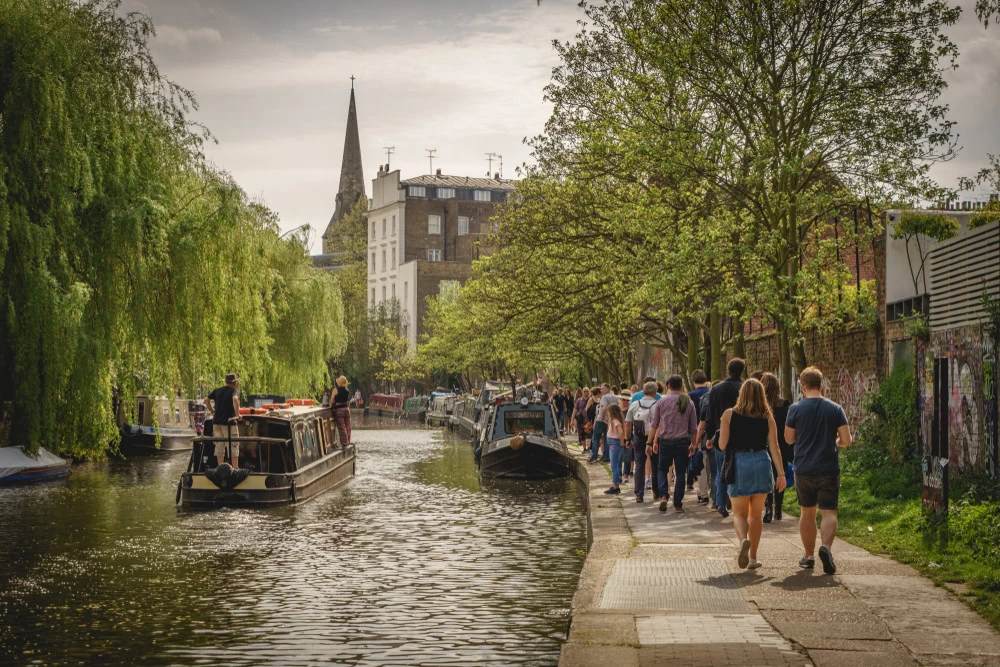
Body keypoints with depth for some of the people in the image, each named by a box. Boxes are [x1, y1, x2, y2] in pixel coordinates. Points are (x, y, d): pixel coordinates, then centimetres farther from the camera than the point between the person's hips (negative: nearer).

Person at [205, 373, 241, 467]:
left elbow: (206, 400, 13)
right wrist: (237, 414, -20)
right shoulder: (234, 391, -6)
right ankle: (235, 468, 0)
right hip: (229, 422, -5)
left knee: (219, 446, 11)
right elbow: (235, 399, -26)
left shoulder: (217, 390, 12)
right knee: (233, 446, 2)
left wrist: (212, 412, 18)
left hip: (216, 422, 5)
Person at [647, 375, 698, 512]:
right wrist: (693, 444, 15)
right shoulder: (689, 403, 2)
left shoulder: (661, 402, -3)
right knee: (680, 473, 8)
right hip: (683, 441, 1)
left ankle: (663, 496, -4)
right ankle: (678, 504, 8)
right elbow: (694, 427, 5)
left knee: (663, 470, 16)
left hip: (665, 441, -1)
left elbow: (654, 425, -3)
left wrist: (650, 442, 2)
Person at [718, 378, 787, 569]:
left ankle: (743, 540, -23)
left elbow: (722, 445, -4)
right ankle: (753, 557, 15)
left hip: (738, 464, -2)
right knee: (756, 514, 14)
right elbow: (774, 448, -2)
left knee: (739, 513, 8)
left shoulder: (729, 415, -2)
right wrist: (781, 474, 0)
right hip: (762, 463, 2)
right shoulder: (767, 417, 2)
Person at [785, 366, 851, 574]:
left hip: (803, 469, 1)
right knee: (829, 512, -1)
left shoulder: (796, 409, -5)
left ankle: (809, 556, 21)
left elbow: (789, 438, 4)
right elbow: (846, 440, -4)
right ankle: (826, 547, -27)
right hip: (829, 469, -1)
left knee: (807, 512, 15)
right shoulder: (835, 409, -2)